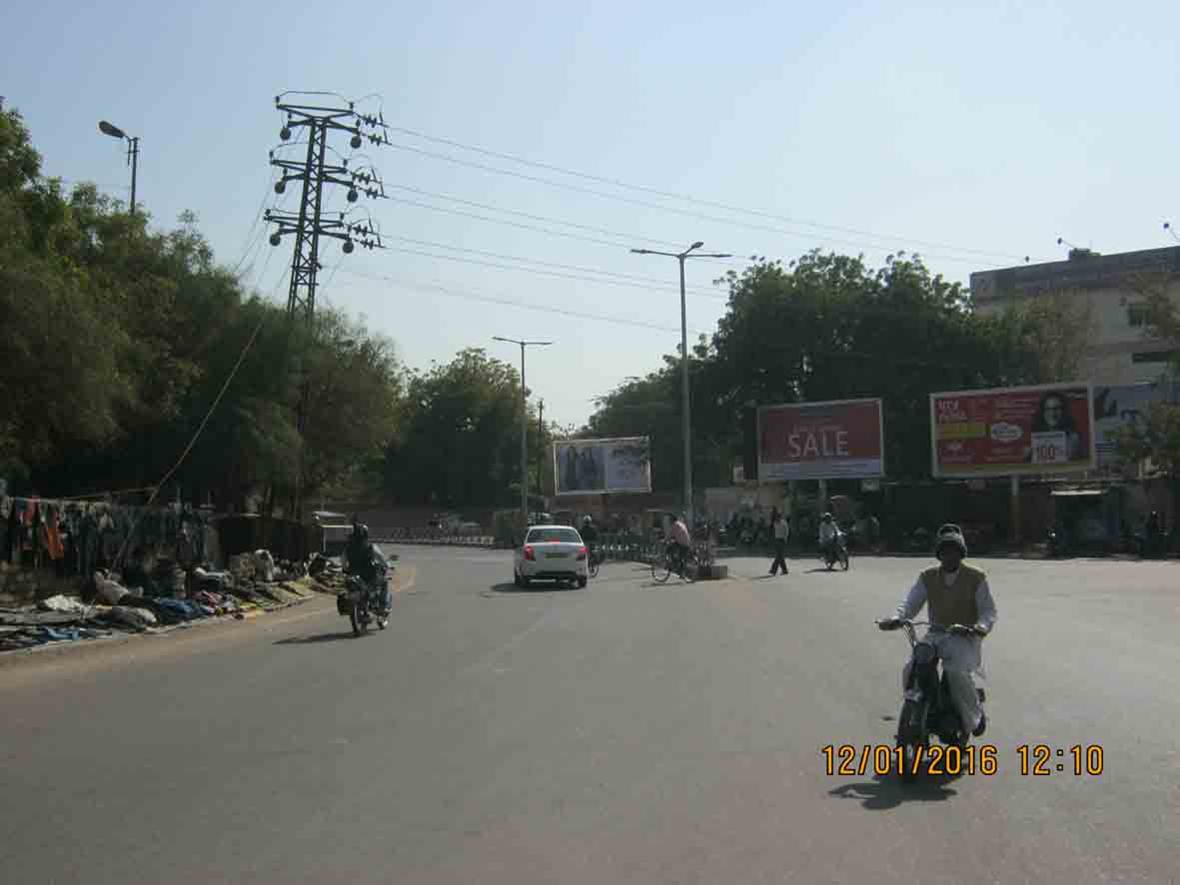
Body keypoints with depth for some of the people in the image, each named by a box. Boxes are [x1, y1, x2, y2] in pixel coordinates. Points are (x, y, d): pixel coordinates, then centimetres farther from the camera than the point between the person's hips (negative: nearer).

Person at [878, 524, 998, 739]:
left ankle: (975, 717, -5)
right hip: (936, 635, 4)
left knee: (958, 672, -30)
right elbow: (911, 602, 0)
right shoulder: (927, 578, 9)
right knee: (910, 671, -19)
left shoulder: (976, 578, 0)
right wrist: (896, 618, -22)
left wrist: (981, 627, -26)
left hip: (965, 636, -3)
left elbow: (989, 609, -3)